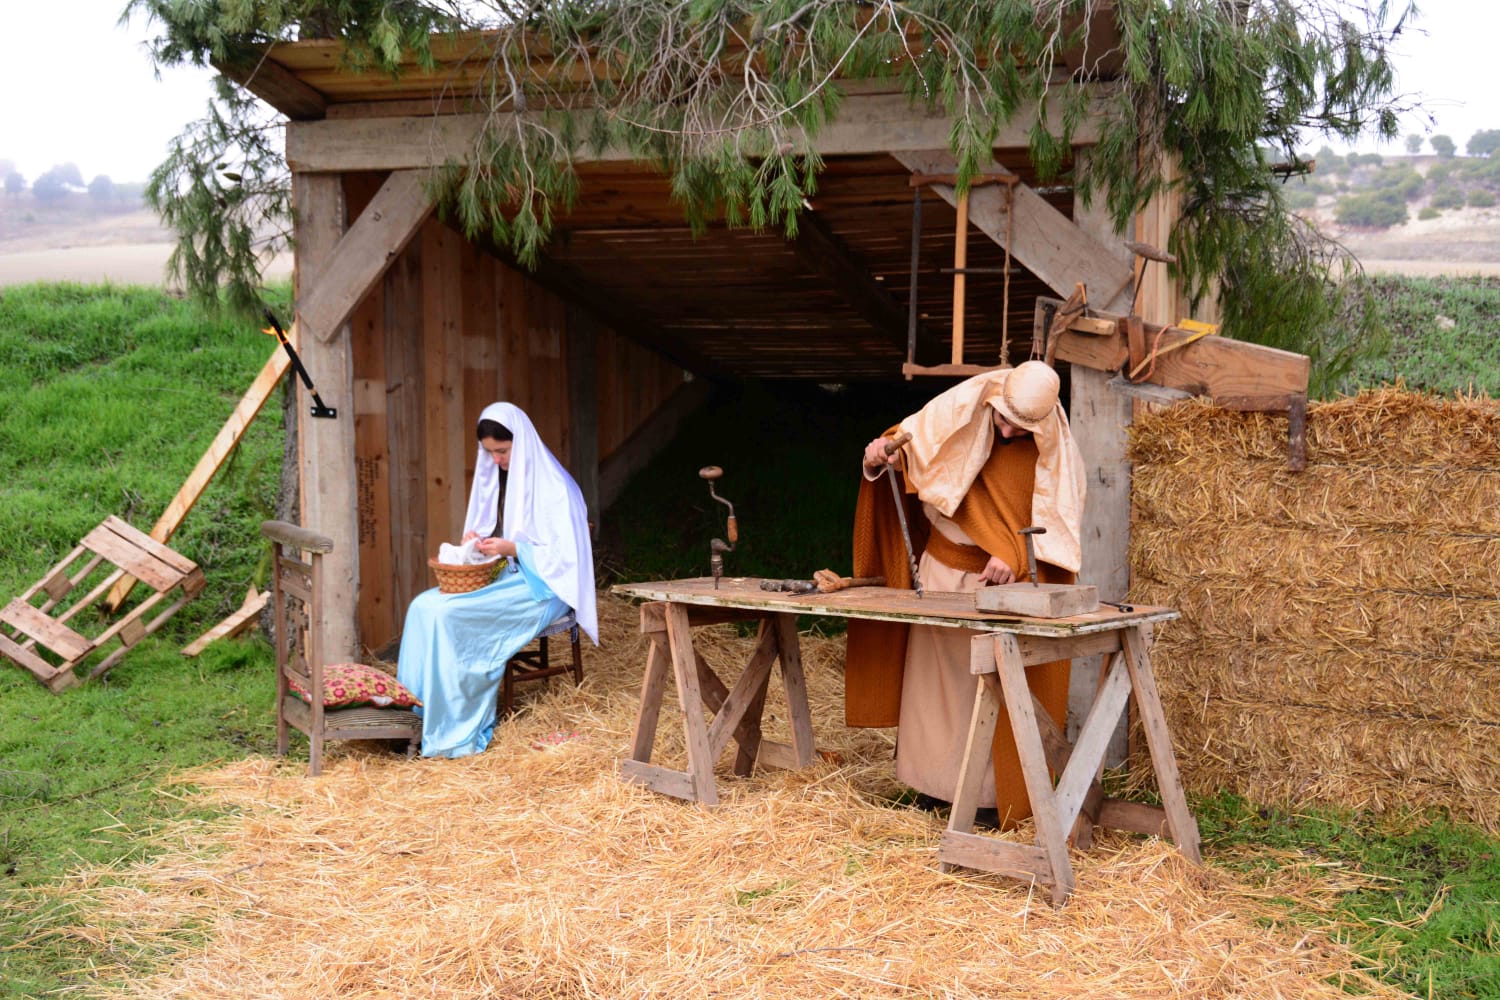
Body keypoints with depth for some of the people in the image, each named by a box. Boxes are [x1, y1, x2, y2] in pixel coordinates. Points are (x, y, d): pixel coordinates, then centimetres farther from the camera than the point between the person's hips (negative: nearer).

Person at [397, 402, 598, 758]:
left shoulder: (553, 486, -12)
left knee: (448, 613, -27)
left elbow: (564, 554, -14)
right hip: (507, 579, 8)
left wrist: (512, 549, -24)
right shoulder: (498, 477, 11)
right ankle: (418, 711, -15)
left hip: (542, 588, -8)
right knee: (423, 606, -16)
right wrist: (478, 540, -3)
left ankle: (452, 727, -18)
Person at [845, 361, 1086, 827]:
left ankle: (993, 793, 6)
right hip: (942, 565, 3)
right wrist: (881, 454, -20)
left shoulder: (1055, 451, -15)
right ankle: (934, 781, 22)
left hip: (1004, 580, -3)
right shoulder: (960, 409, -10)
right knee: (933, 671, 10)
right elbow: (909, 443, 2)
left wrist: (1016, 559, -31)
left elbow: (1056, 523, -15)